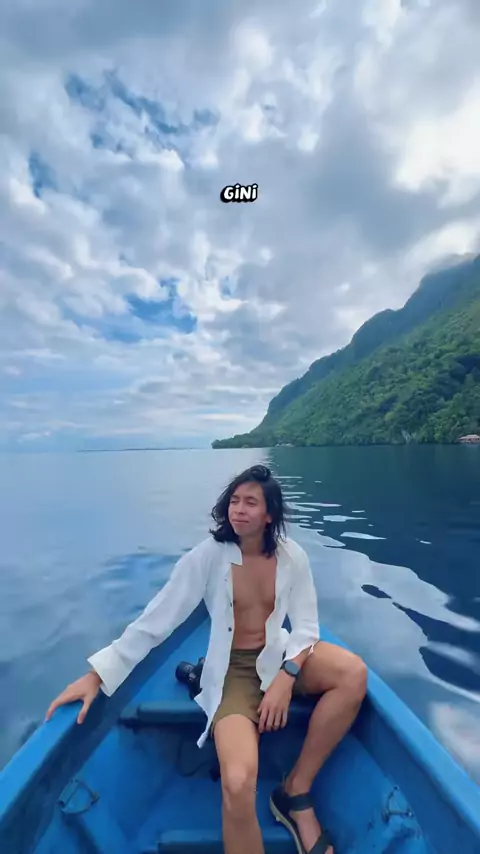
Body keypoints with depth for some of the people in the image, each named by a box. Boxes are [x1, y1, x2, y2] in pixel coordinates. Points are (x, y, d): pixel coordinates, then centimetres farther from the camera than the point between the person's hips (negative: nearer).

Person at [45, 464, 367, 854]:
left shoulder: (292, 556, -9)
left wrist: (286, 678, -22)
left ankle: (295, 791, -6)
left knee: (354, 674, -22)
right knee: (238, 785, -27)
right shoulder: (209, 555, -16)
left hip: (280, 656, 4)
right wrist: (98, 674, -15)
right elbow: (157, 617, -14)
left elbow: (306, 626, -6)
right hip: (233, 670, -3)